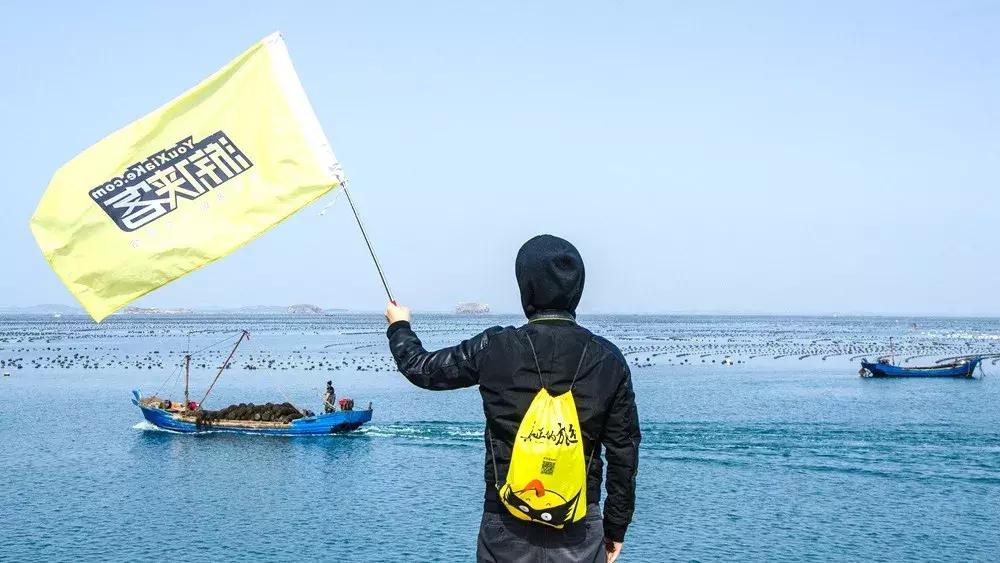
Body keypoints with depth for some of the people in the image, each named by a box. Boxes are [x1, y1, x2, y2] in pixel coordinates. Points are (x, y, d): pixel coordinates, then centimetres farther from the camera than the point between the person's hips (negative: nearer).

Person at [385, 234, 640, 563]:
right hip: (579, 534, 1)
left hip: (507, 529, 0)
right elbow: (624, 453, 1)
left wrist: (399, 326, 30)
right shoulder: (609, 360, -4)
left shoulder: (494, 350, -8)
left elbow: (422, 368, 8)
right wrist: (616, 527, 12)